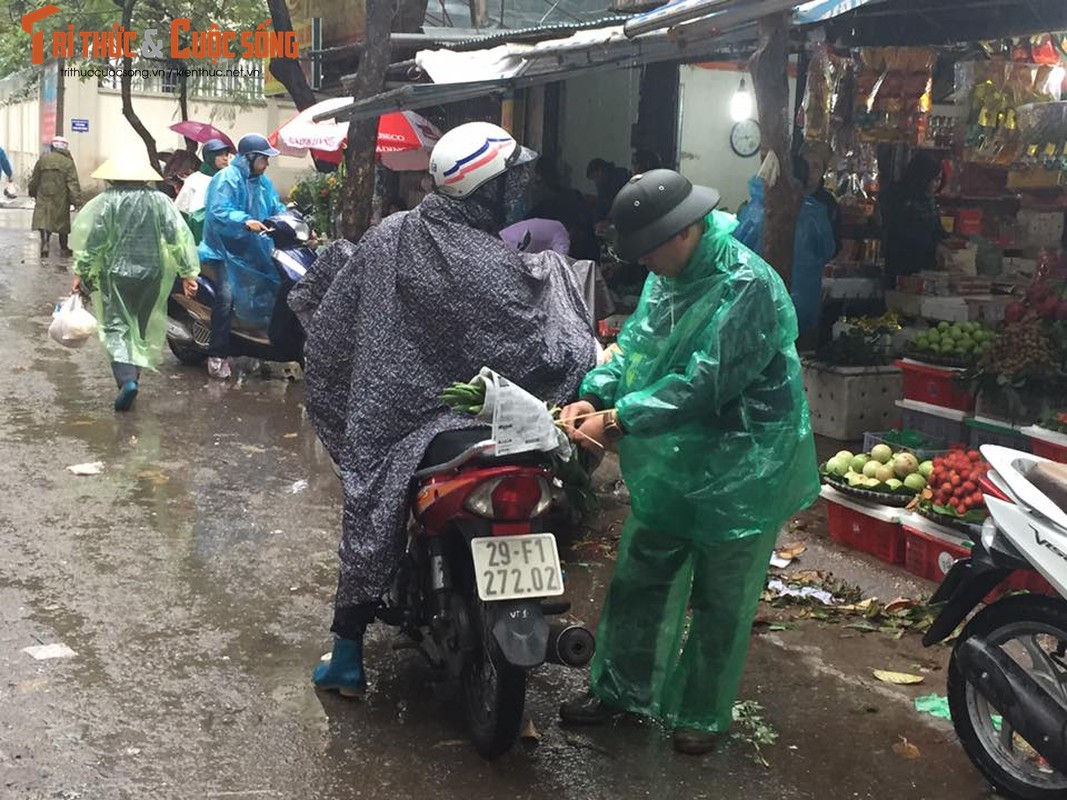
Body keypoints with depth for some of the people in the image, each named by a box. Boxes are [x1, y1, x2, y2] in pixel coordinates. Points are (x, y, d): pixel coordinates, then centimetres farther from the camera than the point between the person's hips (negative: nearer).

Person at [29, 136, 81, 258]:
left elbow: (34, 179, 11)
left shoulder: (43, 159, 2)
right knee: (62, 221, 12)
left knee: (43, 220, 2)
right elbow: (73, 183, -10)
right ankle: (63, 247, 21)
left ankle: (44, 242, -20)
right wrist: (76, 200, -8)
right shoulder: (68, 162, -7)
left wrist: (32, 192, 25)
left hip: (44, 197, 1)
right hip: (61, 198, -1)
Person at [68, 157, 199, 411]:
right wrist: (188, 272, -2)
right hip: (151, 274, 3)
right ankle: (133, 373, 26)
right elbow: (180, 236, -4)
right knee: (141, 326, 18)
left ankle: (127, 379, -22)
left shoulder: (106, 201, -6)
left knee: (117, 326, -3)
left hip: (116, 273, -3)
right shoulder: (160, 201, 1)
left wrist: (81, 272, 0)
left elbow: (92, 239, -8)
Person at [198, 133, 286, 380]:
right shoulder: (226, 179, -12)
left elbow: (277, 208, 12)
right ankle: (217, 354, -18)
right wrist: (245, 221, -39)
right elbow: (218, 212, -24)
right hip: (226, 248, -8)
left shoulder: (263, 182, 14)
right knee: (227, 296, -23)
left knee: (272, 290, 10)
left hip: (254, 248, 8)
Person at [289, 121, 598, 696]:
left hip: (379, 414, 5)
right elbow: (537, 355, -17)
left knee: (370, 520, 14)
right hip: (460, 418, -4)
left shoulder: (387, 236, -2)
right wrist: (593, 352, -1)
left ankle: (346, 656, 17)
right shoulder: (493, 269, -19)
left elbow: (331, 321, 8)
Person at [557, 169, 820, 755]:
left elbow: (705, 385, -28)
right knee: (637, 578, 17)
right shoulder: (666, 276, 3)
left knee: (719, 600, 9)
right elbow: (635, 345, 7)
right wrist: (594, 395, -11)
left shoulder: (747, 286, -24)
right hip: (667, 465, 8)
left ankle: (702, 712, 26)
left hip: (735, 474, -8)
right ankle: (621, 687, 34)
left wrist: (618, 420, -27)